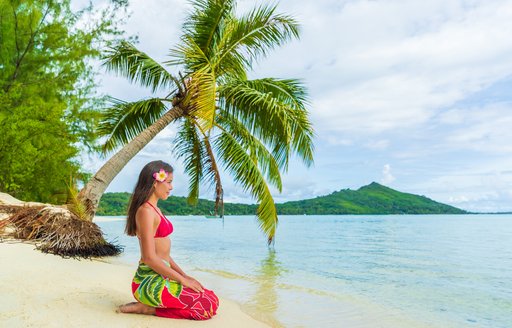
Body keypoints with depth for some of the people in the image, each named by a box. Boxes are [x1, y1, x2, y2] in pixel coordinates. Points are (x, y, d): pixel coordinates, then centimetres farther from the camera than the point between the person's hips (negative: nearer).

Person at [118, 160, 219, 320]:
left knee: (209, 296, 13)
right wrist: (182, 279, -13)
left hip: (160, 277, 9)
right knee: (210, 304, -10)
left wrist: (184, 275, 11)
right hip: (151, 281, -9)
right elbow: (150, 257, -21)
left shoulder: (155, 209, 14)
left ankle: (148, 306, 8)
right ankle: (147, 308, -6)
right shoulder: (146, 211, -16)